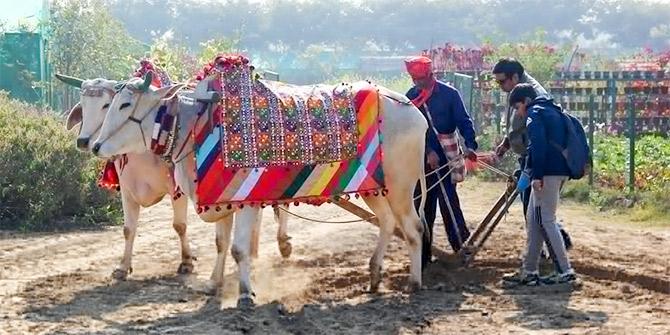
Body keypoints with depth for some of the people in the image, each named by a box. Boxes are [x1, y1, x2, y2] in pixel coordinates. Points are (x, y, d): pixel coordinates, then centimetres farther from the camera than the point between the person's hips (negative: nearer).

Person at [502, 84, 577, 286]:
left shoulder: (534, 113, -4)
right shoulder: (552, 111, 24)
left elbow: (538, 144, -18)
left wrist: (536, 174, -23)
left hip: (547, 172, -10)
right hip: (560, 170, 10)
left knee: (545, 221, -6)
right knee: (533, 220, 12)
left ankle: (565, 272, -7)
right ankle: (529, 272, 13)